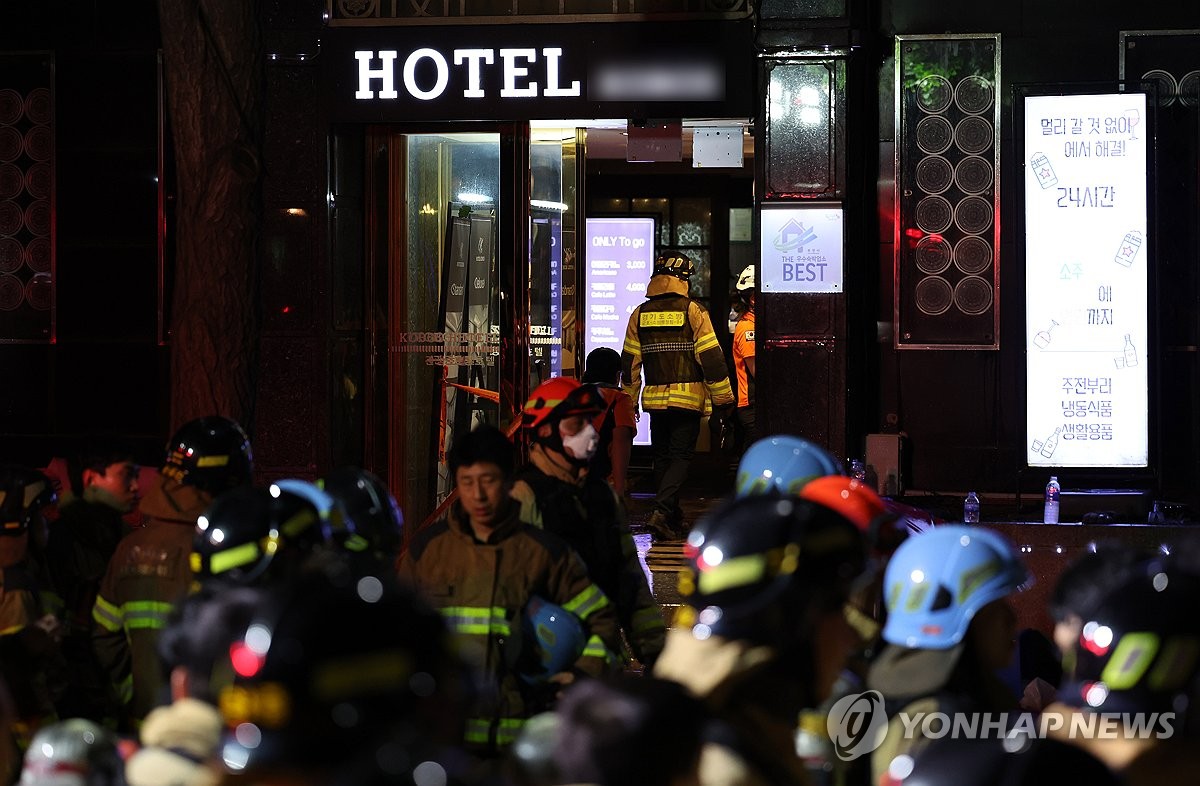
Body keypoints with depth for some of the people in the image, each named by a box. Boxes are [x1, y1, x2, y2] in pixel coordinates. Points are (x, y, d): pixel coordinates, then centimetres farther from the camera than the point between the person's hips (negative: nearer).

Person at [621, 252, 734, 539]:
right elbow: (711, 357, -8)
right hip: (687, 397, -4)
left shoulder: (640, 314, 7)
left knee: (662, 457, 15)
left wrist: (629, 402, 19)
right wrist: (723, 399, -2)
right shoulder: (693, 311, -6)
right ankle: (661, 512, -18)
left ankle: (673, 520, 22)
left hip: (654, 399, 4)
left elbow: (629, 362, 11)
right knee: (681, 456, -1)